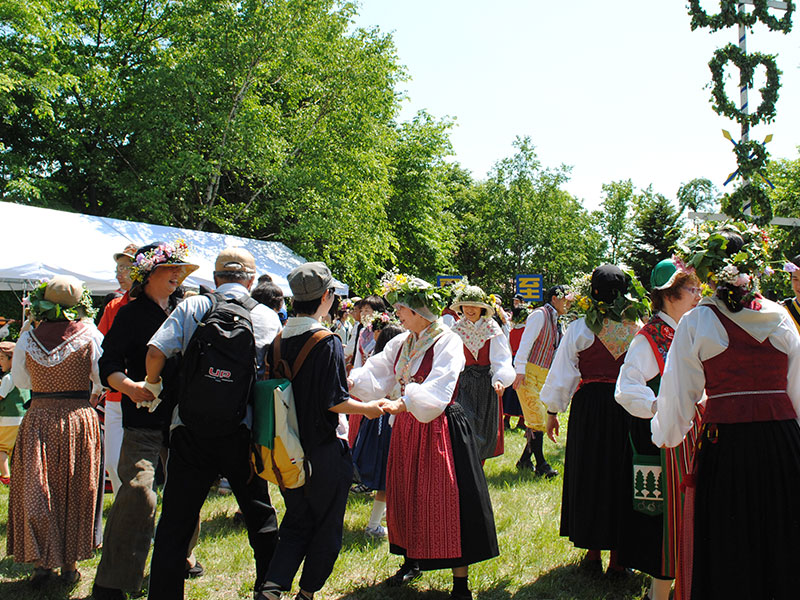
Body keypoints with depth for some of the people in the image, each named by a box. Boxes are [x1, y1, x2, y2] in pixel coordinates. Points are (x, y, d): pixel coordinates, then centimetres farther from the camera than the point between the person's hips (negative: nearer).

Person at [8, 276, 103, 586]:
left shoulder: (27, 339, -3)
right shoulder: (89, 335, -8)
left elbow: (19, 380, 10)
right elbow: (102, 378, -1)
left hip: (38, 421, 1)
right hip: (79, 419, -1)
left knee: (36, 490, 11)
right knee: (75, 491, 10)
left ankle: (41, 562, 13)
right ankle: (69, 563, 18)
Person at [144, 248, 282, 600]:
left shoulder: (191, 307, 2)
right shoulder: (268, 317, 5)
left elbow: (155, 352, -9)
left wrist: (153, 385, 10)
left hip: (191, 430, -1)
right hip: (243, 433, 1)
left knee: (175, 521, 8)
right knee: (260, 516, 17)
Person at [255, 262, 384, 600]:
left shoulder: (278, 340, 0)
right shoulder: (328, 343, -18)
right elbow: (334, 401, -18)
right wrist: (368, 408, -1)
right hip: (323, 451, -6)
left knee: (297, 523, 17)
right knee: (327, 526, 13)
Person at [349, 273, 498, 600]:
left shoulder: (448, 342, -13)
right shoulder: (401, 343, 10)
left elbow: (436, 392, -26)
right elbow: (376, 373, 9)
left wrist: (400, 403, -39)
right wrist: (351, 382, -10)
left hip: (439, 428, -7)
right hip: (407, 427, 7)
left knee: (445, 499, -5)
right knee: (406, 494, 14)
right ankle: (412, 560, 34)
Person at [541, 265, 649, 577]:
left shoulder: (580, 328, -6)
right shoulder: (638, 329, 0)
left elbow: (562, 374, -2)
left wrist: (553, 412, 8)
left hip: (590, 404, -2)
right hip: (629, 409, 2)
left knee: (588, 476, 10)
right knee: (621, 476, 10)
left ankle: (593, 554, 17)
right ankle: (618, 558, 16)